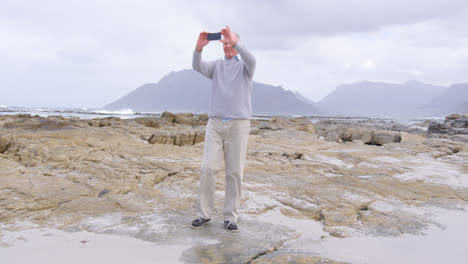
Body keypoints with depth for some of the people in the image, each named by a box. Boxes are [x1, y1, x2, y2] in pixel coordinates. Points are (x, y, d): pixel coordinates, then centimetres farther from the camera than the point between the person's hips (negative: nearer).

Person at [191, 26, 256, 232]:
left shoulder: (245, 66, 9)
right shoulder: (216, 65, 15)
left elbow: (251, 60, -18)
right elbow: (197, 66, -7)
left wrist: (235, 41, -33)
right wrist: (199, 47, -27)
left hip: (239, 124, -2)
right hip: (215, 123, 2)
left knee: (234, 172, -1)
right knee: (208, 168, -6)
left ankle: (230, 217, 9)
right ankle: (204, 213, 6)